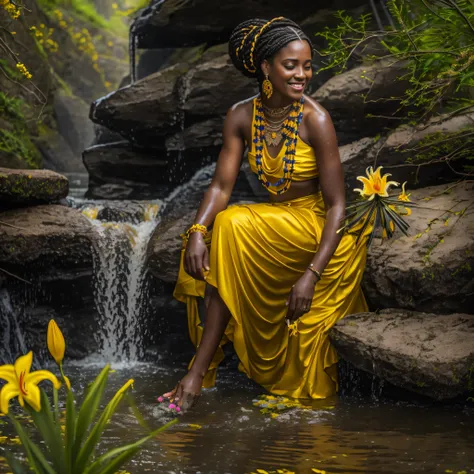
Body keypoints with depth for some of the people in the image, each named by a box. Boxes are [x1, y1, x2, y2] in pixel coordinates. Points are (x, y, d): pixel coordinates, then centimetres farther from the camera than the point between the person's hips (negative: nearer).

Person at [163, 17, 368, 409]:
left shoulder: (315, 119, -17)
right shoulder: (242, 116, -3)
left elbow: (337, 204, -17)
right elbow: (222, 186, -5)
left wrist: (312, 274, -27)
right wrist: (197, 231, -26)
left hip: (316, 226, -5)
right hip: (270, 219, 5)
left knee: (232, 228, -28)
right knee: (213, 235, -24)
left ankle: (201, 369, -24)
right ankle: (200, 374, -21)